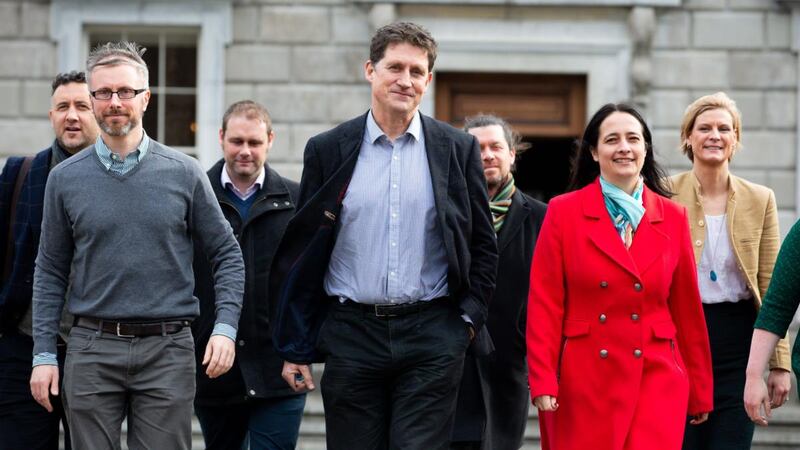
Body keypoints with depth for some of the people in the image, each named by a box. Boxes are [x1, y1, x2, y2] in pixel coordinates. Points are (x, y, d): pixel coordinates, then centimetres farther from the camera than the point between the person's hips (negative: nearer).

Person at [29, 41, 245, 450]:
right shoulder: (65, 178, 5)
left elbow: (227, 255, 6)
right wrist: (44, 354, 2)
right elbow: (50, 272, 8)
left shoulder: (184, 173, 3)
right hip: (92, 350, 1)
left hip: (167, 350, -1)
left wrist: (225, 328, -7)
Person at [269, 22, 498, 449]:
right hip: (352, 335, 1)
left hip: (432, 338, -1)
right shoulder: (327, 150, 4)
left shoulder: (458, 149, 5)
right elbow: (301, 254, 6)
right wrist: (295, 348, 4)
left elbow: (483, 245, 10)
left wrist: (468, 319, 0)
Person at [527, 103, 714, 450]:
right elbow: (544, 305, -1)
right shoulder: (563, 212, 2)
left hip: (657, 379, 1)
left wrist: (700, 392, 12)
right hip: (583, 383, -1)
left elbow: (688, 311, 11)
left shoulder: (673, 218, 8)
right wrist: (543, 381, -9)